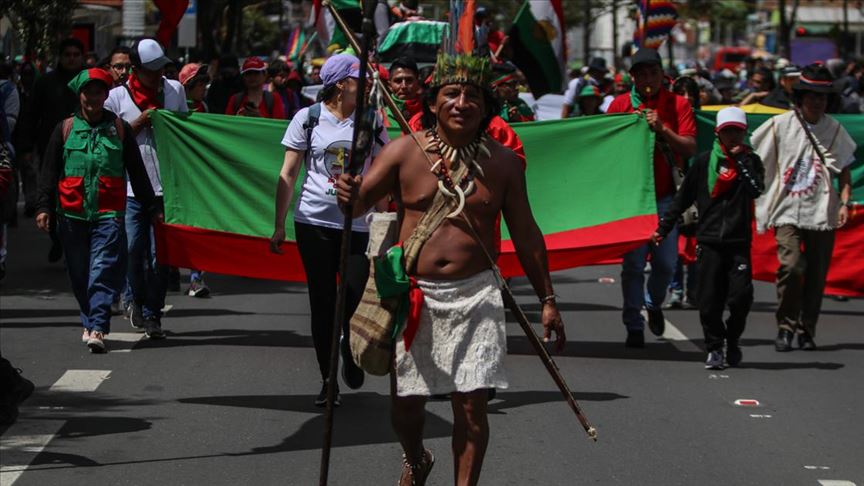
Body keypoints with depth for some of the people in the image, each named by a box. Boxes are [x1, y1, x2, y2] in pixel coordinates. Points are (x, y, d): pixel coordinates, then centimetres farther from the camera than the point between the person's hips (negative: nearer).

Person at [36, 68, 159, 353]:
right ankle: (89, 322, 24)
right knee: (80, 274, 8)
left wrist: (151, 209, 12)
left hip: (109, 213, -2)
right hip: (72, 213, 2)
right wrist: (44, 206, 0)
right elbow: (49, 171, 10)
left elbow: (137, 172, 13)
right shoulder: (65, 129, 9)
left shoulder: (119, 129, 9)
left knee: (103, 271, -13)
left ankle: (98, 328, -20)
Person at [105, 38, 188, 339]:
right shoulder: (117, 96, 1)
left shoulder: (175, 90, 9)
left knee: (159, 254, 0)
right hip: (132, 187, -1)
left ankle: (152, 314, 10)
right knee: (133, 249, -4)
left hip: (166, 186, 2)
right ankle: (134, 299, 22)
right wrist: (139, 122, -9)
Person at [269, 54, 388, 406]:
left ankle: (351, 359, 25)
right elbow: (288, 174, 4)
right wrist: (279, 226, 1)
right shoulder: (308, 119, 1)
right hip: (314, 221, -1)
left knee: (358, 300, -5)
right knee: (322, 303, 3)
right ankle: (327, 380, 13)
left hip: (357, 224, 1)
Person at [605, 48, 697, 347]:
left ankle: (654, 303, 34)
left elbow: (690, 148, -7)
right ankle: (634, 327, 5)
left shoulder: (677, 105, 2)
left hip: (665, 195, 1)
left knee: (666, 261, 4)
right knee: (633, 264, -2)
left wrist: (663, 129, -18)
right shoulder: (620, 104, 4)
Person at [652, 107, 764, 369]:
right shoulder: (704, 162, 8)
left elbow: (756, 190, -11)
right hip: (709, 240, 1)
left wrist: (741, 160, -9)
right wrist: (663, 227, 11)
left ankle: (732, 339, 14)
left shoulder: (751, 161, 8)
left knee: (741, 295, -10)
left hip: (739, 241, -1)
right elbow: (683, 197, 13)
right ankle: (715, 348, 11)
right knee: (709, 300, -2)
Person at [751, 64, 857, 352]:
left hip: (822, 212, 2)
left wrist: (844, 203, -2)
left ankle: (806, 330, 18)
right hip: (788, 211, -2)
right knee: (790, 265, -18)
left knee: (817, 274, 4)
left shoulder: (834, 130, 7)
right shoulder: (780, 125, 1)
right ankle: (786, 326, -2)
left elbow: (844, 172, 12)